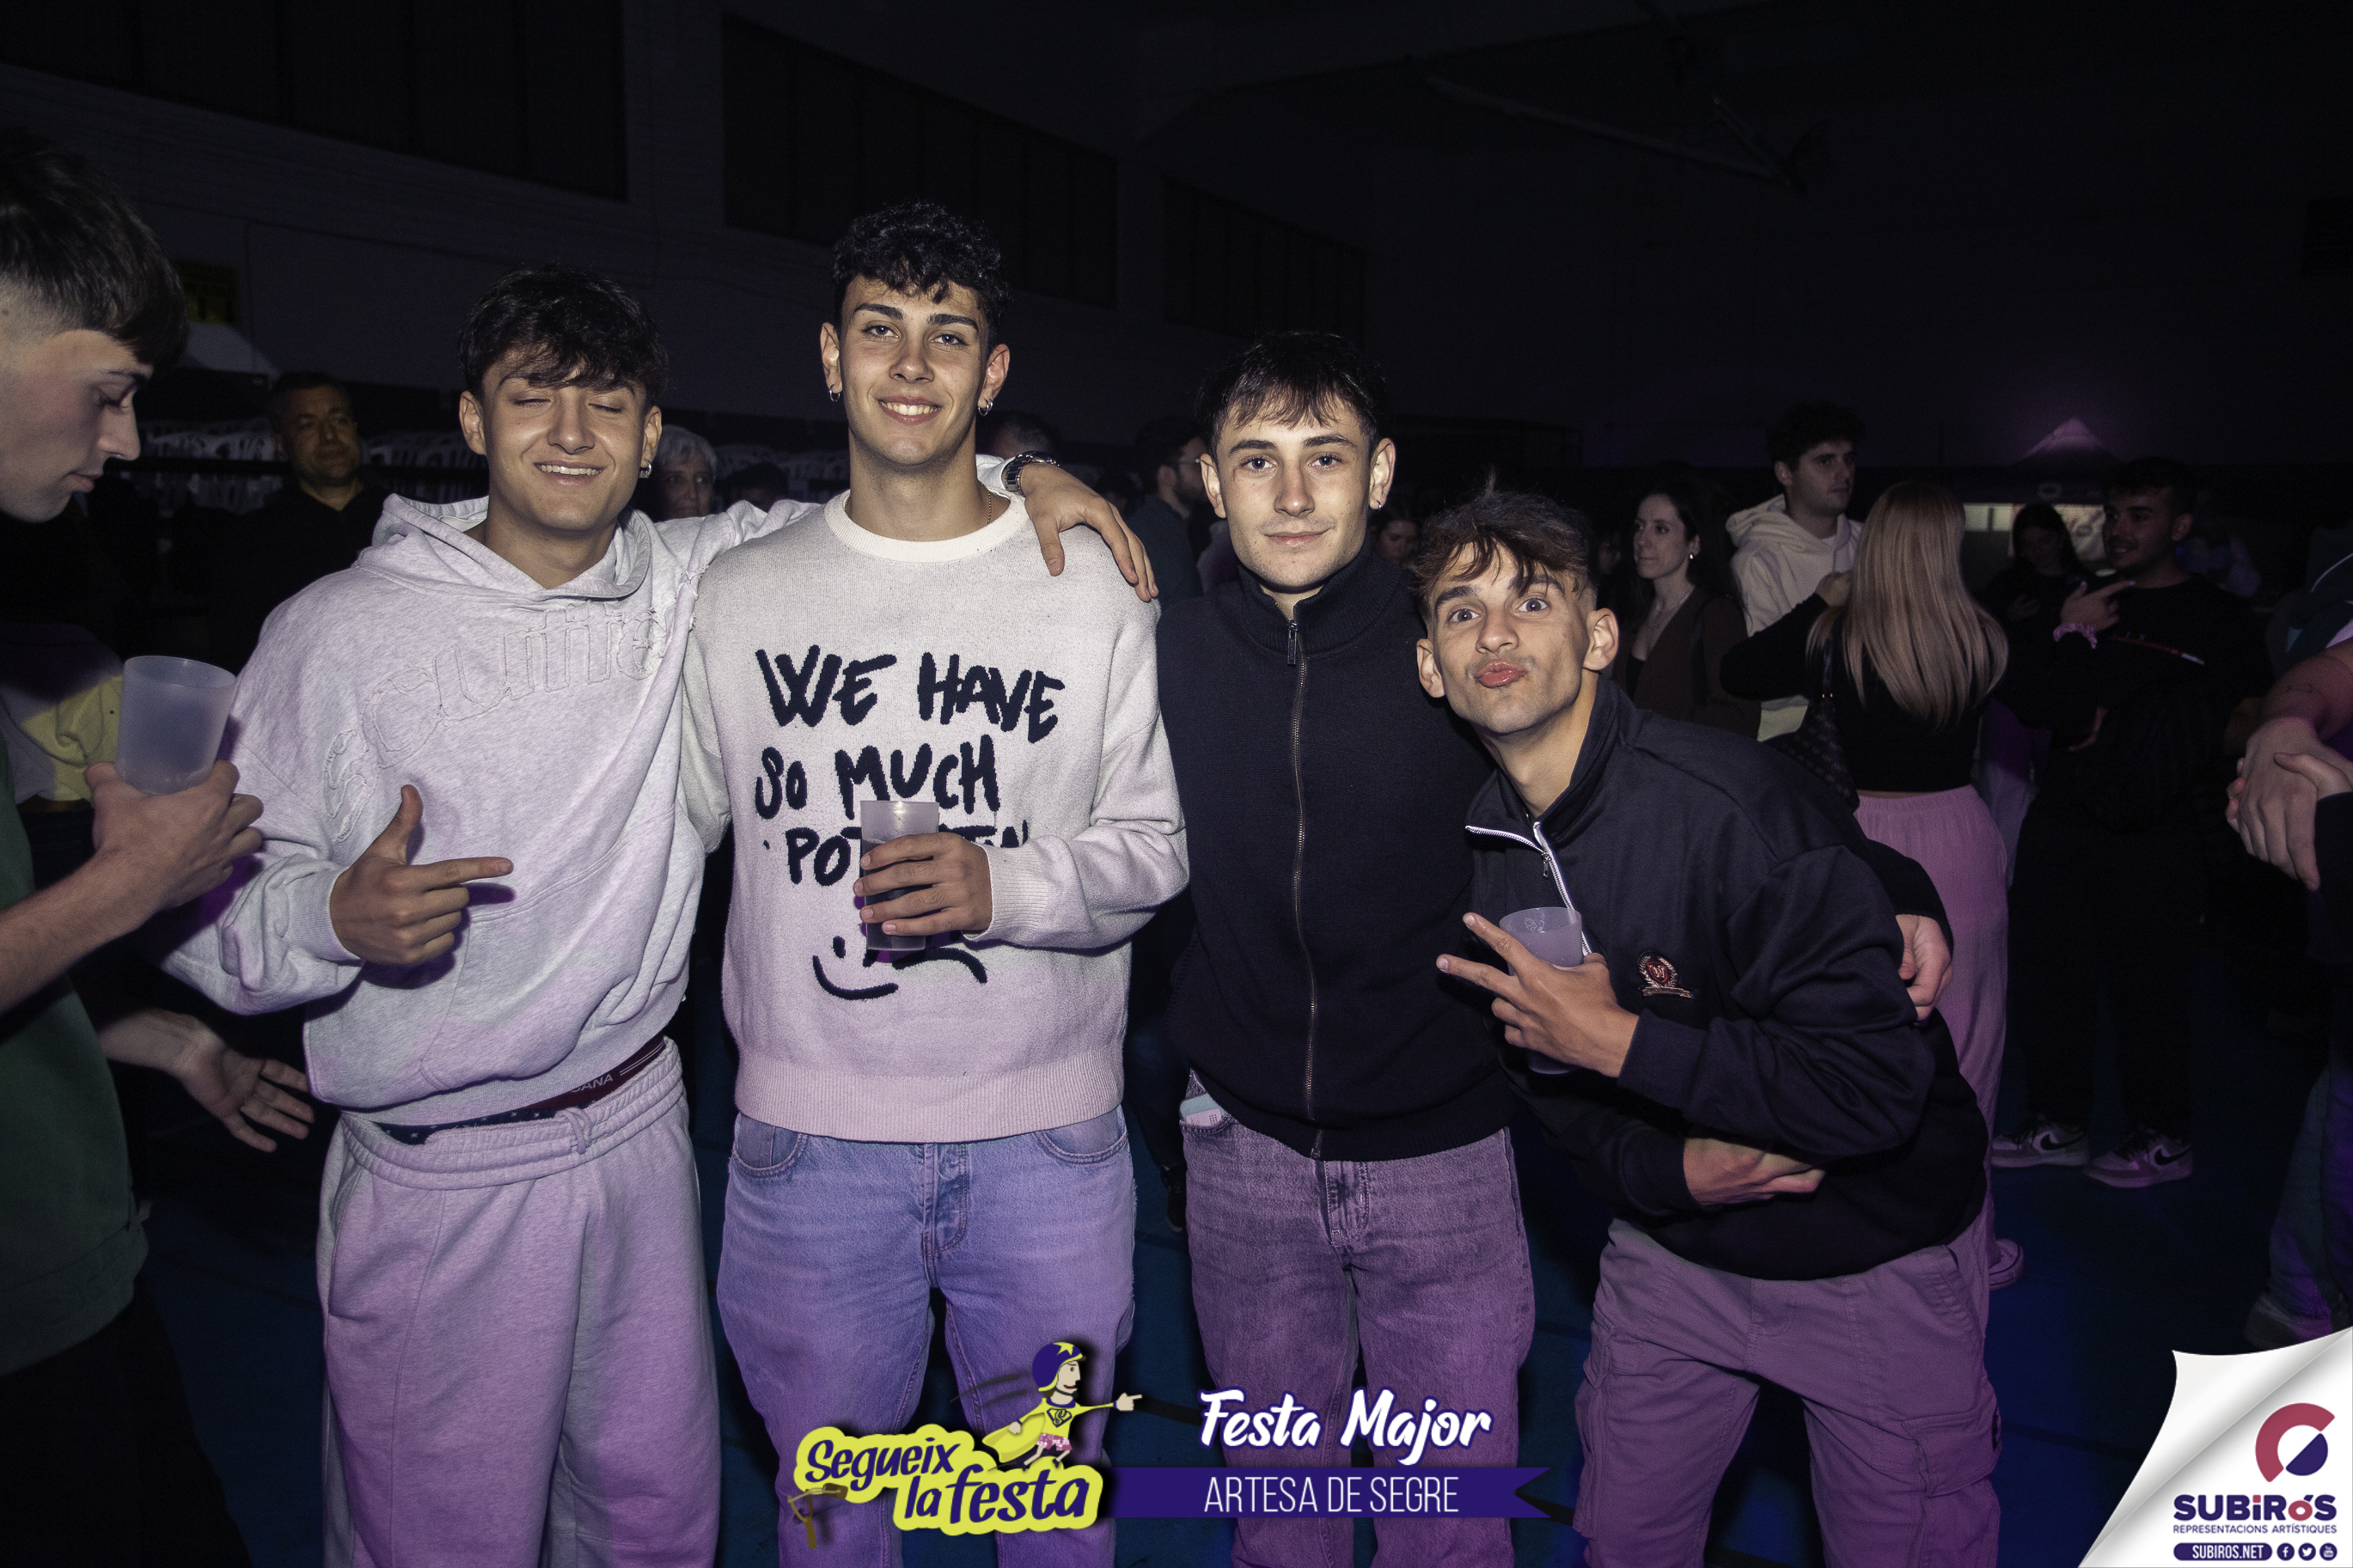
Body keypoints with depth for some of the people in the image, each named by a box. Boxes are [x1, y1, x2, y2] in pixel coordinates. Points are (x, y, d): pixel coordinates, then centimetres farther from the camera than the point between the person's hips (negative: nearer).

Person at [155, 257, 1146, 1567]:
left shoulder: (688, 584, 0)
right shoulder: (340, 631, -9)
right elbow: (213, 899, -5)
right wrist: (336, 917, -26)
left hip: (640, 1130, 4)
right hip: (435, 1177, -3)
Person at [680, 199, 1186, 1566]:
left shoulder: (1094, 588, -2)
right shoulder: (739, 594, 3)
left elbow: (1156, 845, -1)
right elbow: (680, 826, 12)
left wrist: (1003, 886, -19)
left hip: (1047, 1139, -1)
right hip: (807, 1138, 1)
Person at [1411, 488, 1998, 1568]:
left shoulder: (1733, 805, -28)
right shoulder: (1478, 850, -6)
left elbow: (1877, 1082, -29)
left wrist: (1622, 1040, -28)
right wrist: (1667, 1171, -15)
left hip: (1874, 1261, -5)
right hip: (1674, 1245, 5)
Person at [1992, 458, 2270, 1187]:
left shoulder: (2219, 618, 1)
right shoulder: (2081, 602, 13)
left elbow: (2250, 720, -3)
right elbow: (2030, 703, 8)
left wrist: (2125, 731, -14)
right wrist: (2069, 636, -8)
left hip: (2153, 832, -4)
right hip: (2061, 817, 5)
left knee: (2147, 984, 1)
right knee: (2041, 967, 8)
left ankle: (2163, 1136, 19)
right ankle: (2060, 1123, 22)